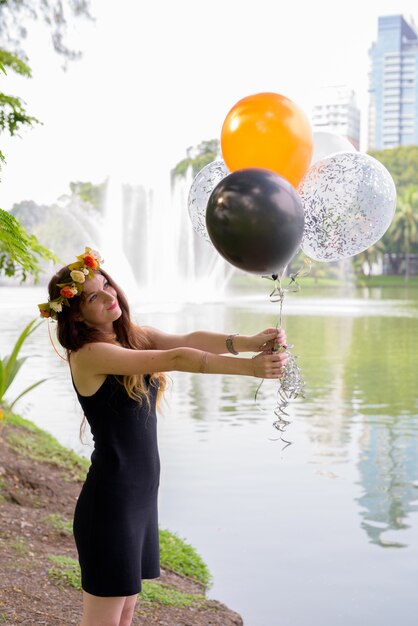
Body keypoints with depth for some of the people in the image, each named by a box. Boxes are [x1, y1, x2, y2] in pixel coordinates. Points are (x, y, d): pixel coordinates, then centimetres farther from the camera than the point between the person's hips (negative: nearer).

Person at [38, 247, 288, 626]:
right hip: (110, 501, -8)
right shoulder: (89, 355, -18)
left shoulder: (134, 336, 6)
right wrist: (250, 367, -30)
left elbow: (190, 339, -11)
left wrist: (251, 342, -28)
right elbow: (175, 359, -26)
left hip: (142, 496, 8)